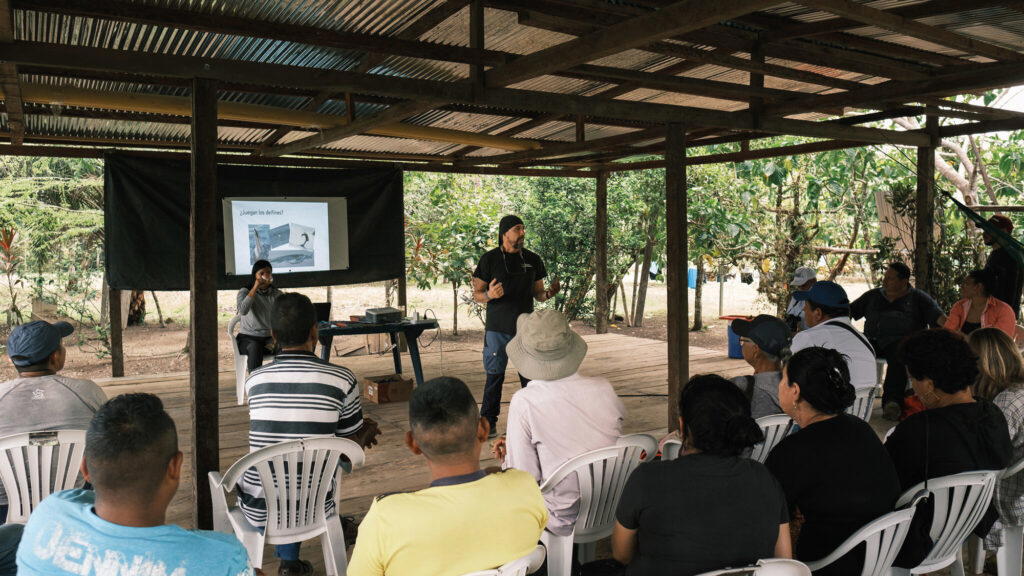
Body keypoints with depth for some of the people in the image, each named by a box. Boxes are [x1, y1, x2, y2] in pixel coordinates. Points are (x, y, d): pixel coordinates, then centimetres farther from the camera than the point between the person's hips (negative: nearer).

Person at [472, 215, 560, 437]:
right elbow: (477, 294, 1)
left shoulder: (533, 260, 9)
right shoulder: (490, 259, -2)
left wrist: (548, 293, -9)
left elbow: (537, 294, 14)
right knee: (495, 376, 0)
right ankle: (488, 422, 12)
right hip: (498, 329, -3)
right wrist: (490, 295, -21)